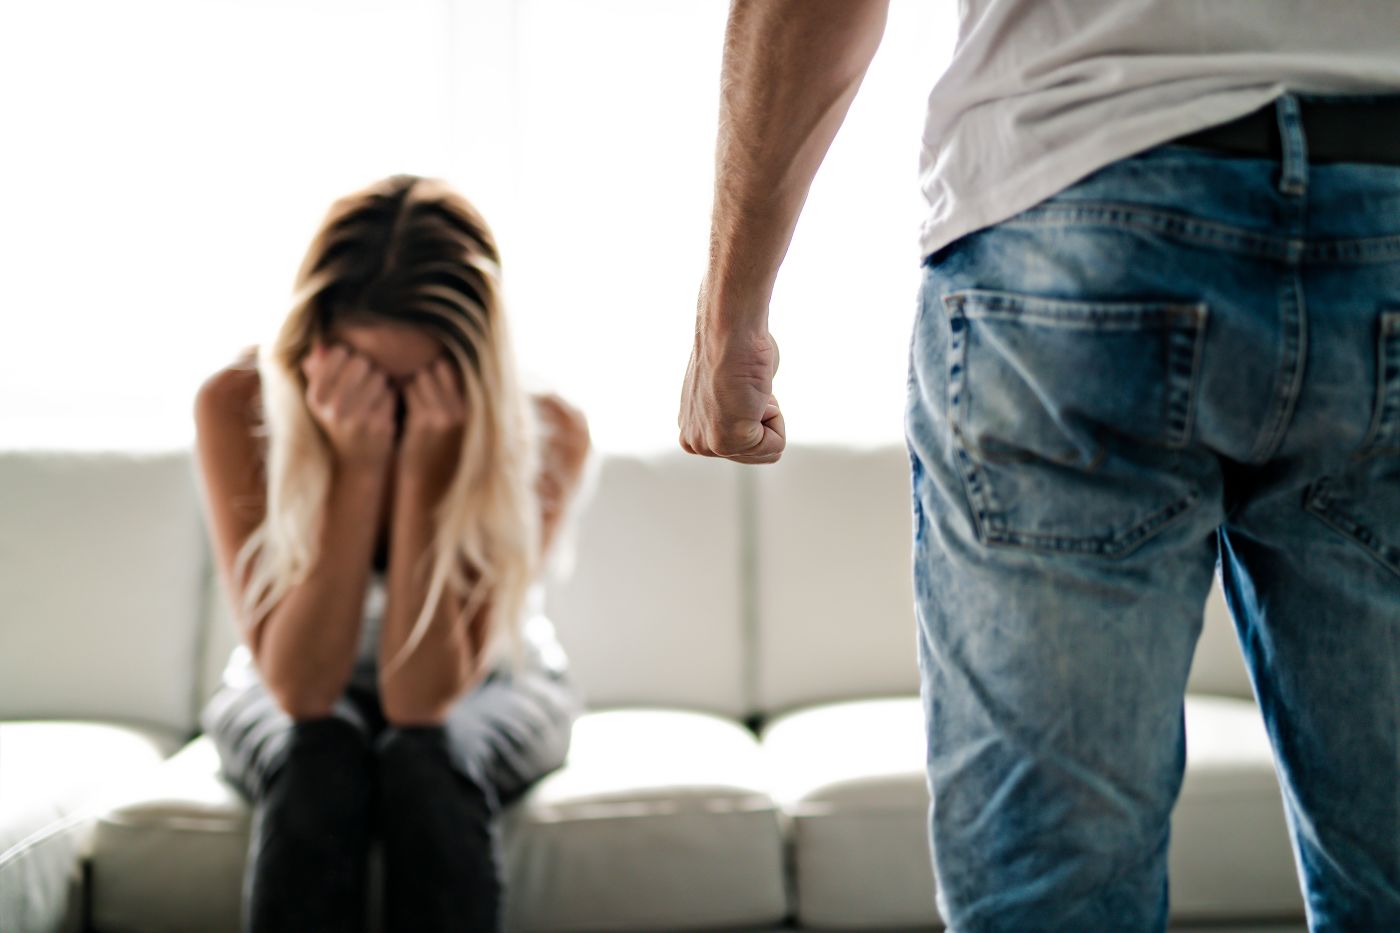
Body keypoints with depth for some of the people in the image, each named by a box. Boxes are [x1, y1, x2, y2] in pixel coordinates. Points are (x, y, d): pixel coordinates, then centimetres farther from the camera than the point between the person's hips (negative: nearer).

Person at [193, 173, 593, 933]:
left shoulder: (544, 436, -26)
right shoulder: (236, 408, -25)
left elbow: (422, 696, -30)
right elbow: (301, 689, -30)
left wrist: (423, 466, -38)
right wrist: (358, 466, -38)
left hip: (485, 693, 0)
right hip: (287, 704, 0)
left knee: (425, 764, -33)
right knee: (319, 766, -33)